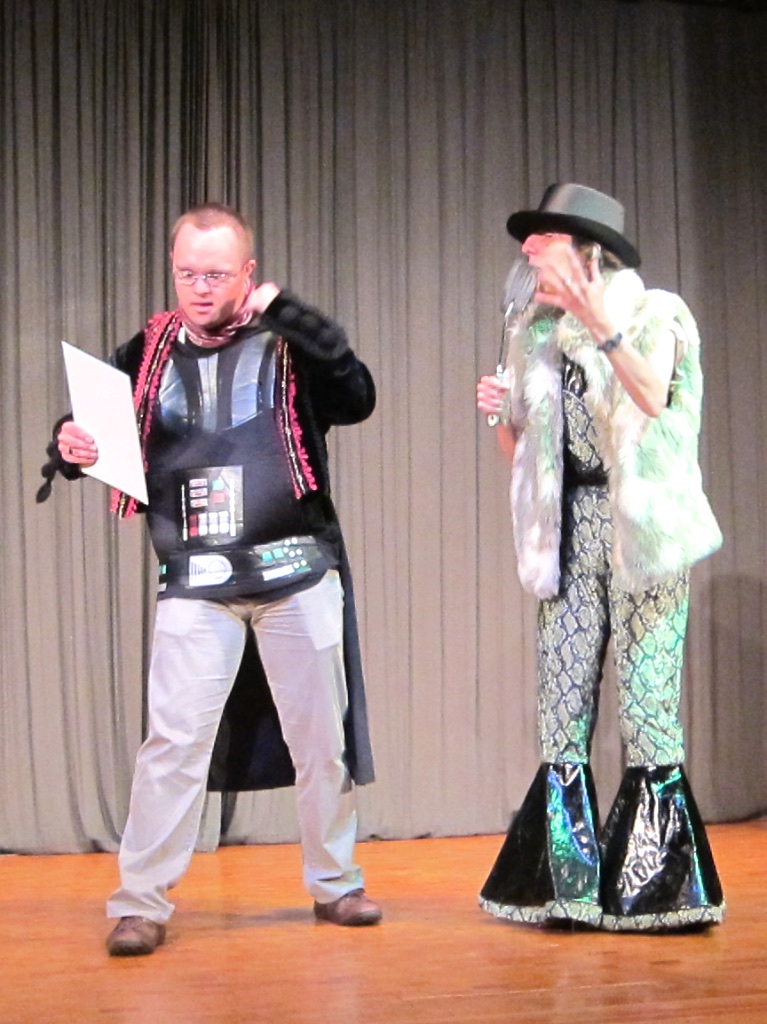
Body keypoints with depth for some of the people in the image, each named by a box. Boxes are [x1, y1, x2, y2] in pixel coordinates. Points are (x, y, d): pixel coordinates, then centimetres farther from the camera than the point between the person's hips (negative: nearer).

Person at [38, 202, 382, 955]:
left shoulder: (289, 345, 0)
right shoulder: (148, 354, 5)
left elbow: (357, 399, -16)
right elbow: (95, 435, 11)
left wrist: (284, 309, -18)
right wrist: (70, 447, -13)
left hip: (298, 572, 0)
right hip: (194, 583, 0)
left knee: (320, 734, 9)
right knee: (174, 737, -6)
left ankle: (334, 882, 25)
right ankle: (140, 902, 2)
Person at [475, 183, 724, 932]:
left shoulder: (653, 315, 1)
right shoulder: (538, 335, 15)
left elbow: (654, 399, -19)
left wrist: (596, 321, -28)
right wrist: (504, 416, -3)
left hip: (639, 525, -5)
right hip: (571, 530, 5)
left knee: (646, 691, -8)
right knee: (561, 701, 1)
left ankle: (654, 884, 1)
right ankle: (569, 883, 9)